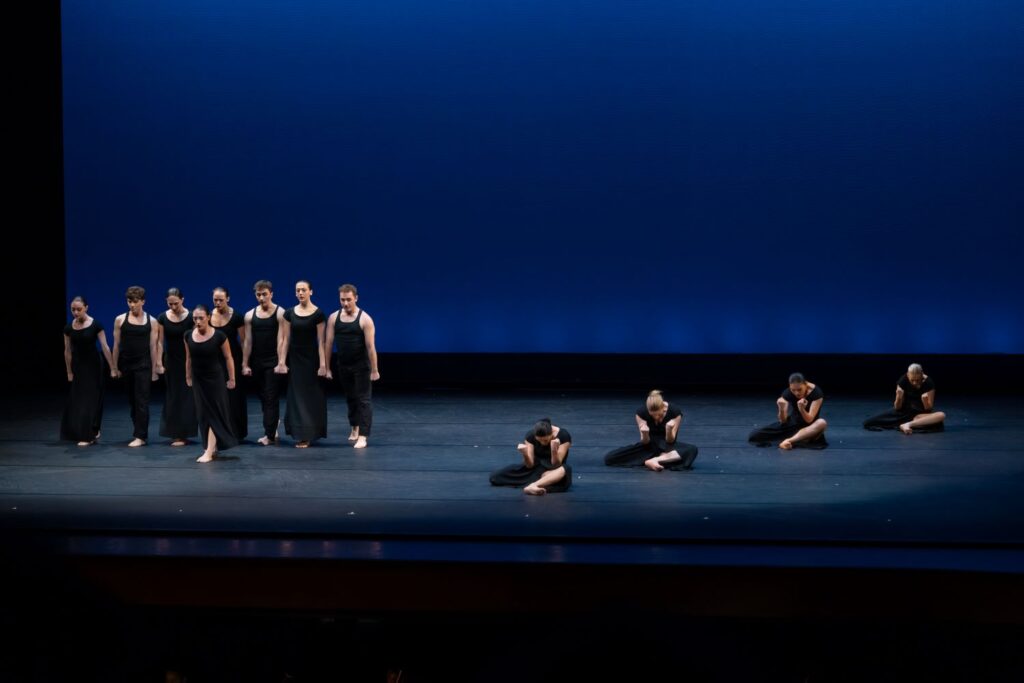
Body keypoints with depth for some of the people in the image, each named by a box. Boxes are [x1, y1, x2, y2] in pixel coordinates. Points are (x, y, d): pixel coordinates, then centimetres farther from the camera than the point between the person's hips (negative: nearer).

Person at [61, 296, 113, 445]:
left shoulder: (95, 325, -12)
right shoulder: (68, 328, -2)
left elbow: (105, 347, -12)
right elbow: (67, 351, 5)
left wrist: (113, 367, -13)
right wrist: (69, 372, 7)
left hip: (93, 365, -4)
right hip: (77, 366, 4)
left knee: (91, 399, -5)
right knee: (76, 400, 8)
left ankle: (89, 436, -1)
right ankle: (93, 431, 24)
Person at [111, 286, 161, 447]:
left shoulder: (150, 321, 1)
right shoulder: (120, 320, 2)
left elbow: (153, 346, 1)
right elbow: (116, 345, 5)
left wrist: (154, 369, 0)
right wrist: (114, 367, 4)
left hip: (143, 365, -2)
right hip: (126, 365, 2)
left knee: (142, 401, -7)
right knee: (132, 400, 10)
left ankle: (140, 436, -7)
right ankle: (140, 432, 20)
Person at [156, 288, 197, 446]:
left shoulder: (191, 317, -11)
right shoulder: (163, 318, -2)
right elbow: (160, 342, 1)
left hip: (188, 360, -3)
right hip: (171, 361, 3)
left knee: (185, 397, -3)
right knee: (172, 397, 7)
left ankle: (182, 434, 1)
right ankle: (174, 433, 16)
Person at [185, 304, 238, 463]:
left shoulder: (219, 336, -16)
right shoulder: (189, 336, -4)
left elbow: (228, 358, -6)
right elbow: (189, 358, 11)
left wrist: (231, 379, -2)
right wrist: (188, 377, 17)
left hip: (215, 378, -5)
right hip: (198, 380, 5)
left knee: (213, 414, -6)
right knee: (203, 414, 10)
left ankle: (209, 451, -10)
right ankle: (213, 447, 22)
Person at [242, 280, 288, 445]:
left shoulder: (280, 313, -7)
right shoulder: (250, 315, 6)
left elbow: (281, 340, -13)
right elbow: (247, 341, 7)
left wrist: (281, 362, -20)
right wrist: (245, 364, 3)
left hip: (273, 362, -5)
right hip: (257, 362, 5)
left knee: (271, 398, -6)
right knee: (263, 397, 11)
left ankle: (269, 434, -6)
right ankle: (272, 428, 26)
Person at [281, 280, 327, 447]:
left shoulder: (318, 314, -8)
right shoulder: (289, 313, 2)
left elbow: (320, 341, -9)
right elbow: (286, 339, 4)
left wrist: (323, 364, -13)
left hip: (311, 358, -3)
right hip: (295, 358, 3)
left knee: (312, 396, 2)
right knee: (297, 396, 4)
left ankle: (310, 433, 10)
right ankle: (301, 435, 10)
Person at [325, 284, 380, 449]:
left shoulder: (364, 319, -12)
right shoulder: (333, 318, 0)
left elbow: (370, 346, -14)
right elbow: (328, 343, 3)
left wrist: (374, 370, -15)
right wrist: (327, 367, 2)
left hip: (361, 366, -4)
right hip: (343, 365, 4)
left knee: (363, 400, -6)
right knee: (350, 398, 17)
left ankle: (362, 436, -8)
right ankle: (355, 427, 36)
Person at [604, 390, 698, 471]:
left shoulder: (675, 412, -18)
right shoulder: (641, 412, -16)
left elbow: (670, 441, -13)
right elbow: (645, 442, -11)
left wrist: (669, 430, -34)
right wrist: (644, 434, -34)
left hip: (667, 447, -2)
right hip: (650, 446, 2)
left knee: (692, 450, -35)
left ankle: (654, 460, -32)